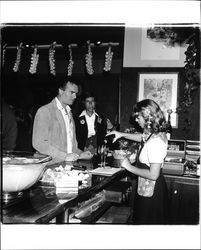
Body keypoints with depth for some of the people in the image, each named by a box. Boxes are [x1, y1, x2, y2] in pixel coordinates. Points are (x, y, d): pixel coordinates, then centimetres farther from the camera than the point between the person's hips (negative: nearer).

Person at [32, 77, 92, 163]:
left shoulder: (69, 112, 18)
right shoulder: (44, 111, -7)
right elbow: (38, 143, -14)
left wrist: (79, 154, 6)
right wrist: (64, 156, -19)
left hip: (69, 164, 5)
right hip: (52, 165, -5)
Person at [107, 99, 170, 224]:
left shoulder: (155, 141, -28)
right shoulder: (157, 133, 0)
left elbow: (153, 175, -29)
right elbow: (142, 137, 24)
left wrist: (130, 167, -18)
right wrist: (122, 134, 17)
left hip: (151, 192, -9)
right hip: (147, 189, 9)